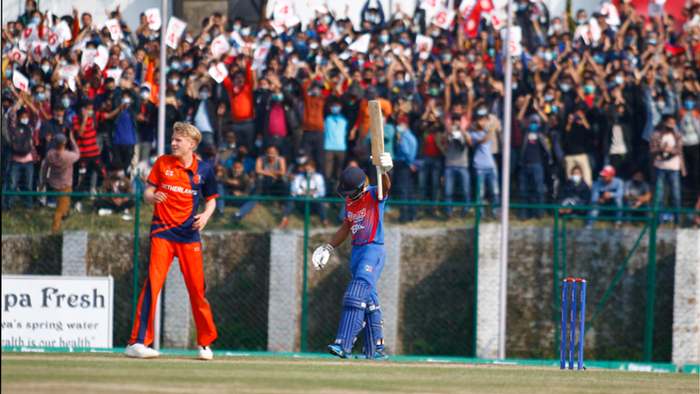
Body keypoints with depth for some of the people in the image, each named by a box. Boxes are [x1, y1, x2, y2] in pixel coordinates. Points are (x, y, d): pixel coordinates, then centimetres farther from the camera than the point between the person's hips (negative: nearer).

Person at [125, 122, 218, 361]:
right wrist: (153, 197, -17)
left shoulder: (204, 171, 5)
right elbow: (147, 193, 6)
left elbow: (211, 200, 15)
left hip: (189, 235, 1)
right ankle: (138, 343, -15)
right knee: (152, 284, -14)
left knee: (197, 289, 2)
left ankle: (205, 342, 19)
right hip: (162, 232, -1)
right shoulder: (162, 163, 3)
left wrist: (206, 215, -6)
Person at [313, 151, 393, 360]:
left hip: (374, 250, -8)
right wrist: (328, 248, 24)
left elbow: (385, 187, -34)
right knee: (368, 299, 11)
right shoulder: (349, 202, 10)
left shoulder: (373, 196, -11)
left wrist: (384, 171, -55)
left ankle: (344, 346, -28)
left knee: (357, 293, -20)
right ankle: (377, 349, 18)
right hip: (356, 250, 8)